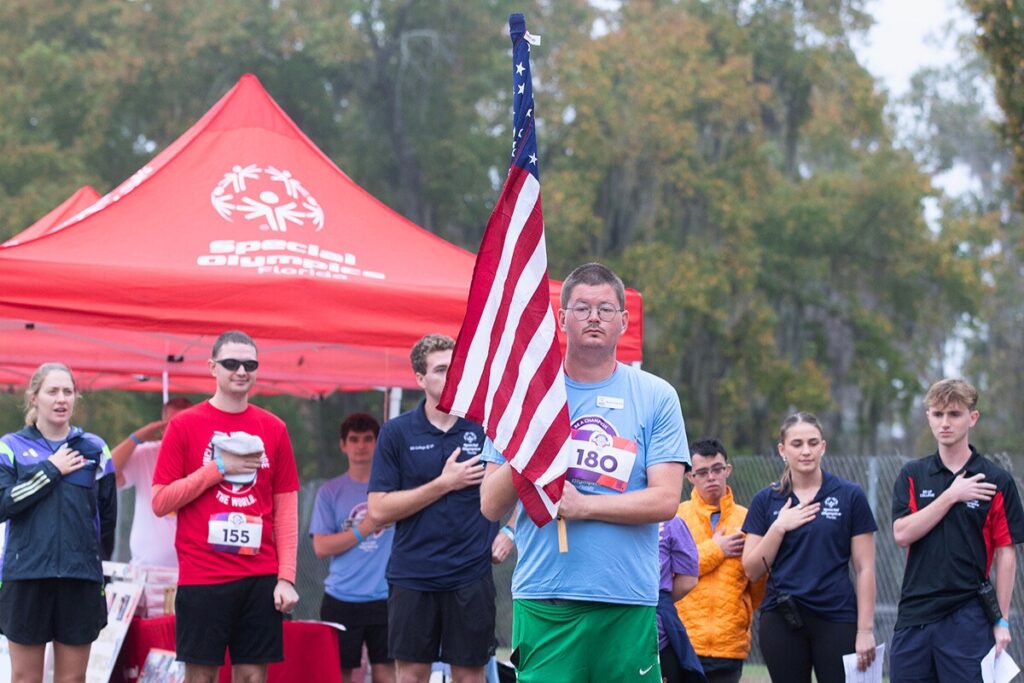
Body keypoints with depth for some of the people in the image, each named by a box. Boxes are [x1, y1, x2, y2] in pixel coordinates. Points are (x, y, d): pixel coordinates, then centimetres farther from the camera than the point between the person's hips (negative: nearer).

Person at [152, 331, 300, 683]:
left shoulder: (274, 429, 7)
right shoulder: (185, 425, 0)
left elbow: (286, 509, 7)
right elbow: (160, 502, -3)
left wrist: (286, 577, 0)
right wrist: (217, 469, -9)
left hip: (260, 578, 2)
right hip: (201, 577, -2)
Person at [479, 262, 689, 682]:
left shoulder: (656, 396, 7)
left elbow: (665, 500, -1)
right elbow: (491, 506, 6)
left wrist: (583, 505, -12)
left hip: (629, 603, 0)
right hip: (543, 600, 0)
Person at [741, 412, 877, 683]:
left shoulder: (850, 496, 1)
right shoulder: (766, 500, 8)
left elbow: (865, 569, 0)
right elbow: (752, 570, 5)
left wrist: (865, 629, -5)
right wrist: (779, 527, -7)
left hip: (837, 619, -2)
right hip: (781, 620, 2)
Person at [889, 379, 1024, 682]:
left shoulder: (996, 481, 0)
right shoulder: (912, 475, 9)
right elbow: (902, 534, -5)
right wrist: (950, 496, -11)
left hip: (967, 617, -3)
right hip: (914, 613, 3)